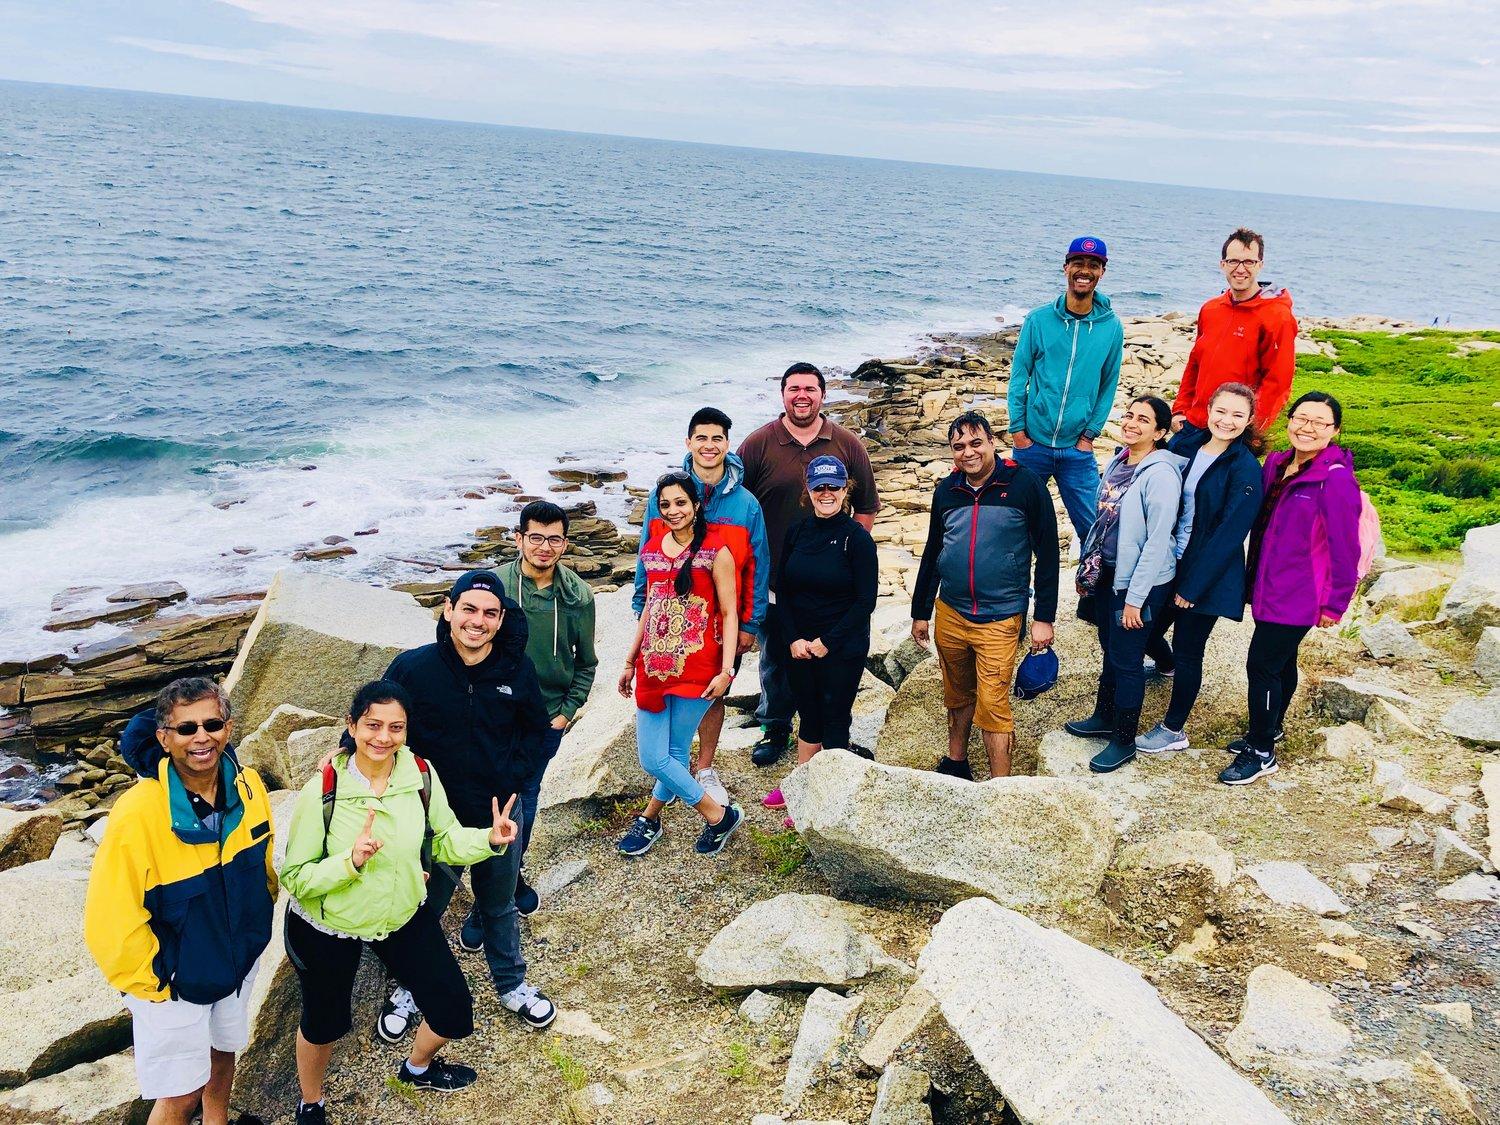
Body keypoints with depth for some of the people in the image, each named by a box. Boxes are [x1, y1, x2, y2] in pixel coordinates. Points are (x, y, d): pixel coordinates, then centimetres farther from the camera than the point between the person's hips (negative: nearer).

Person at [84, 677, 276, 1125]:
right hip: (172, 983, -5)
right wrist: (149, 986, -12)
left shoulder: (248, 786, -13)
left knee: (223, 1052, 27)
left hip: (239, 962, 5)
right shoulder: (137, 814, -30)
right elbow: (111, 921, -22)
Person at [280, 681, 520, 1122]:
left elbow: (444, 840, -4)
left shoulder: (422, 774, -16)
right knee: (324, 1023, 20)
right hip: (327, 929, -3)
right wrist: (350, 861, -37)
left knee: (454, 1012, 9)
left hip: (407, 917, 3)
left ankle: (417, 1068, 46)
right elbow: (295, 877, -20)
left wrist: (490, 839, -23)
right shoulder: (322, 790, -26)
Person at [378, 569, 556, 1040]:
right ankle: (409, 989, 45)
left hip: (498, 815, 2)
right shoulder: (412, 667, -18)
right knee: (422, 908, 20)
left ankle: (512, 985, 46)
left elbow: (538, 731, 2)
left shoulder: (517, 670, -12)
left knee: (499, 905, 24)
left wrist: (512, 779, -7)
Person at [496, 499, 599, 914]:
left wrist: (568, 710, -3)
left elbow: (585, 663, 3)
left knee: (528, 795, 16)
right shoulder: (495, 585, -15)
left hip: (549, 717, 2)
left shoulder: (578, 595, -8)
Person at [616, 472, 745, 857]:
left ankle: (649, 819, 25)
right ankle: (718, 815, 22)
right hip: (654, 667, 6)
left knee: (673, 755, -1)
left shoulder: (715, 552, -7)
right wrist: (631, 661, 20)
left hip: (695, 667, -6)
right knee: (652, 759, 2)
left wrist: (726, 670, -14)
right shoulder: (653, 549, 10)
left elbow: (729, 614, -6)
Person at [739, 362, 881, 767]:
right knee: (776, 657, 13)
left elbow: (866, 506, 8)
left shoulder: (848, 444, 1)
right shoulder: (758, 444, -3)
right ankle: (776, 730, 31)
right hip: (774, 577, -1)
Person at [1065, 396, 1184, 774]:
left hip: (1140, 582, -7)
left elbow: (1158, 542, -21)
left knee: (1125, 659, 5)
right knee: (1110, 650, 21)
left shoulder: (1161, 474, -21)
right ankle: (1105, 717, 40)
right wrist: (1087, 569, 14)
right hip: (1108, 573, 7)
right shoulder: (1119, 461, 3)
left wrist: (1135, 598, -20)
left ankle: (1124, 740, 21)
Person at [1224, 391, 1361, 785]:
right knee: (1280, 661, 22)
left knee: (1262, 665, -4)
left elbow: (1345, 550, -15)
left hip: (1297, 597, -7)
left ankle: (1261, 753, 10)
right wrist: (1254, 577, 13)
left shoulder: (1337, 480, -20)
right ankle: (1271, 728, 39)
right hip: (1269, 587, 7)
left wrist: (1334, 605, -9)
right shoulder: (1276, 464, 2)